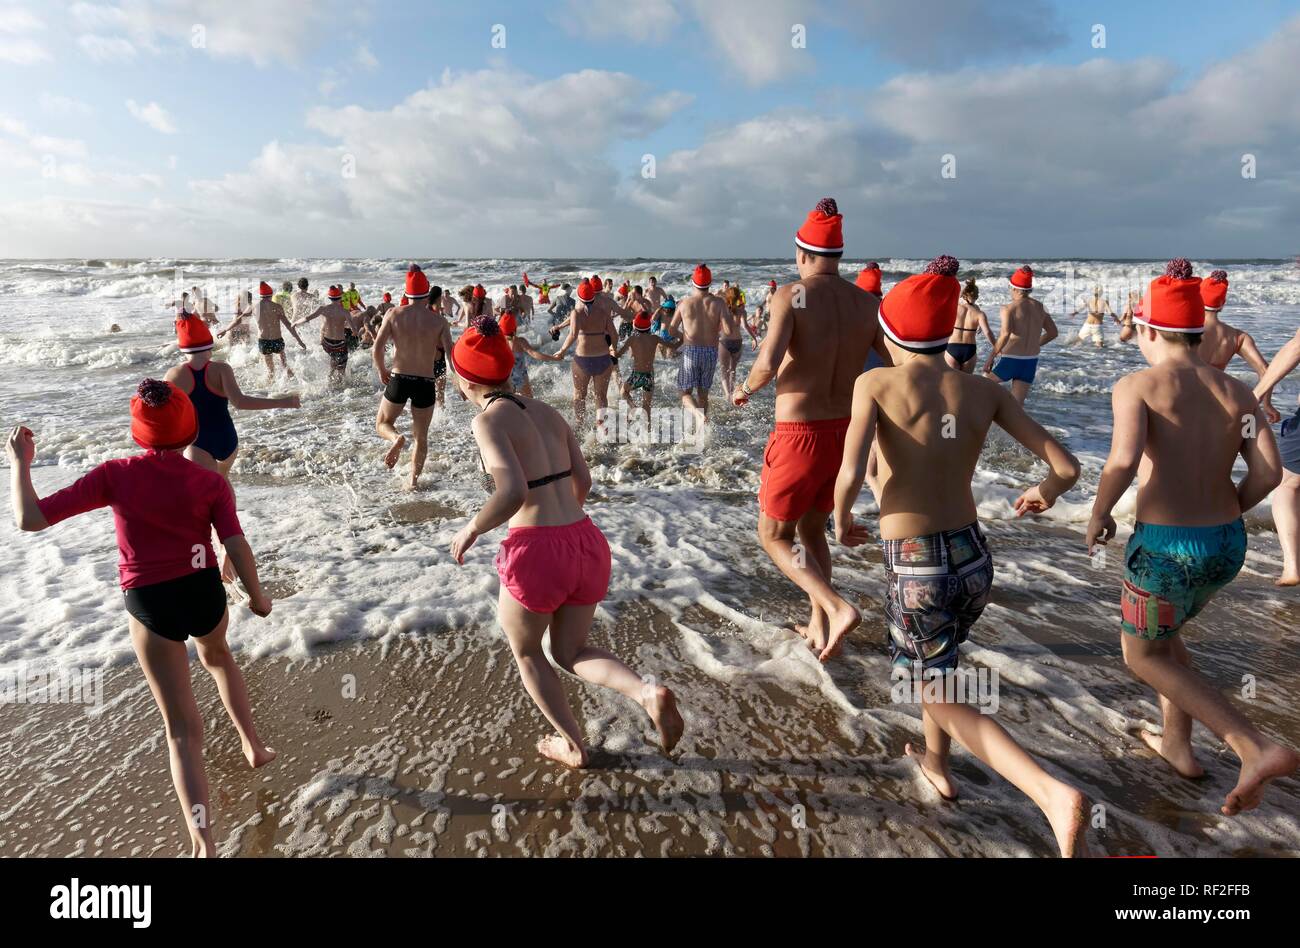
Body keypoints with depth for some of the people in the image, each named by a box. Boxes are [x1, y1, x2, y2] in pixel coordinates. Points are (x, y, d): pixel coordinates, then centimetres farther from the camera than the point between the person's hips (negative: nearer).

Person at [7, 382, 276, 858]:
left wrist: (20, 461, 3)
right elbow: (238, 548, -14)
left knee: (183, 727, 7)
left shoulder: (115, 475, -10)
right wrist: (257, 596, 2)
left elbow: (29, 519, -12)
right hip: (204, 591, 1)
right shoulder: (211, 483, -9)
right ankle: (254, 745, 45)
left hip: (149, 604, -1)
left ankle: (203, 846, 5)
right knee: (217, 657, 38)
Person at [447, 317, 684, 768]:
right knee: (571, 652, 25)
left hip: (536, 551, -6)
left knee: (526, 652, 24)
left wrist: (471, 530, -7)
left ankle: (574, 745, 31)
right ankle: (648, 692, 0)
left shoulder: (489, 420, -9)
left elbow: (512, 491, -24)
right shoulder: (546, 411, 12)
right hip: (587, 542, 6)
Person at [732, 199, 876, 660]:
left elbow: (768, 365, -26)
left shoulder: (791, 295, -12)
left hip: (800, 437, -5)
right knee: (811, 528, 25)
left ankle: (837, 608, -7)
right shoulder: (867, 303, 2)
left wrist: (745, 389, -4)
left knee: (774, 535, 13)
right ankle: (819, 627, 32)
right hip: (845, 434, 6)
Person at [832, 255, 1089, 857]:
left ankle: (1054, 793, -5)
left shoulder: (876, 384, -11)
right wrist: (1043, 495, 21)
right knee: (938, 660, 33)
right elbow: (1066, 466, -1)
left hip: (913, 566, -5)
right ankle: (936, 764, 50)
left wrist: (841, 522, -3)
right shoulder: (984, 391, 0)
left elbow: (850, 475, -24)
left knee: (942, 697, 14)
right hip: (974, 558, 5)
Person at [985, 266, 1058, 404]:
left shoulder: (1009, 308, -12)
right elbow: (1053, 332, 16)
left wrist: (990, 358, -22)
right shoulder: (1039, 307, 7)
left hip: (1010, 361, -5)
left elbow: (1005, 334, -28)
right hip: (1031, 363, 5)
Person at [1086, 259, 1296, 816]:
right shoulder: (1236, 391, 4)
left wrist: (1098, 516, -10)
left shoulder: (1136, 386, -11)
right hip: (1228, 546, 6)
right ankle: (1178, 745, 39)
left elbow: (1124, 460, -27)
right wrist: (1224, 515, 13)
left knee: (1143, 655, 18)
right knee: (1161, 632, 31)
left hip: (1164, 546, -6)